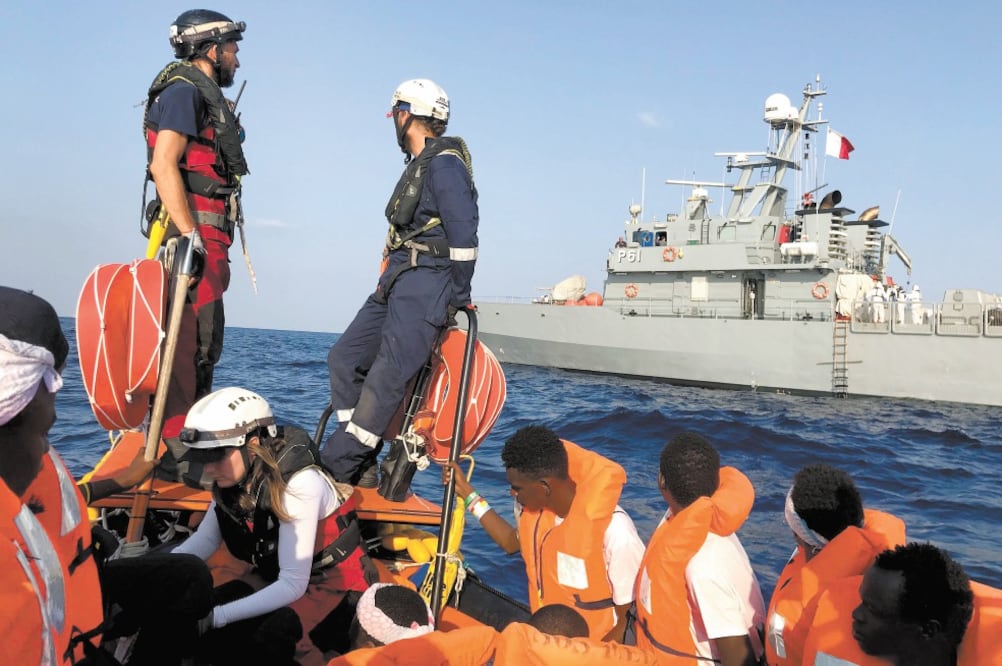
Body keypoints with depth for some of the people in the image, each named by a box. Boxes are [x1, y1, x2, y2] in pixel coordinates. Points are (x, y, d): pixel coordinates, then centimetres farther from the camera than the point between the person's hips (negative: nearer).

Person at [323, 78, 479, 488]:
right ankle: (362, 469, 7)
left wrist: (458, 299, -13)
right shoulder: (419, 164, 22)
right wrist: (390, 282, 22)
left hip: (426, 285, -11)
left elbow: (464, 235, -17)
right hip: (396, 283, 11)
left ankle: (334, 469, -10)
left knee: (387, 377, -13)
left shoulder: (445, 163, -10)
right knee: (345, 358, 5)